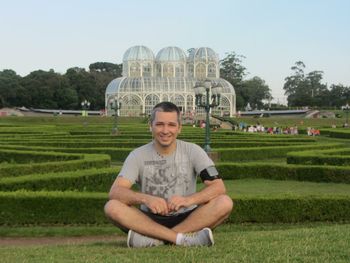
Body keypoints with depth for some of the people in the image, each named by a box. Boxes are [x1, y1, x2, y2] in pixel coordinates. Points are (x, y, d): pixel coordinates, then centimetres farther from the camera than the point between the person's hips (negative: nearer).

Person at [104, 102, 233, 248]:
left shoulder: (192, 151, -1)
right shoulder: (138, 155, -2)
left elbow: (218, 187, -12)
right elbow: (115, 191, -15)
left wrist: (189, 200, -31)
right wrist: (145, 199, -34)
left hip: (187, 219, 0)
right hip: (150, 220, 0)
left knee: (225, 203, -26)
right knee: (112, 207, -27)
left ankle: (154, 239, -30)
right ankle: (183, 239, -32)